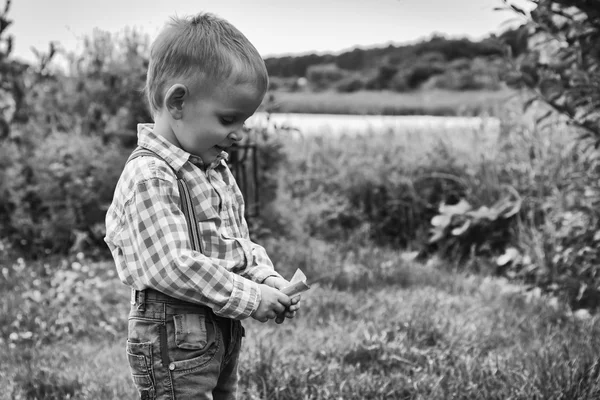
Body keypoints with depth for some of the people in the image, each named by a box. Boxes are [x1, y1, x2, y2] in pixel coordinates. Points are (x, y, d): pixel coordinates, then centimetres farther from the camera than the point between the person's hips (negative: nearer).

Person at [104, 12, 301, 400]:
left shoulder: (217, 169, 10)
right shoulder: (149, 177, -21)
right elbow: (172, 266, -27)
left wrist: (268, 280, -1)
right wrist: (250, 297, -21)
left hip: (223, 333, 9)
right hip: (174, 340, -9)